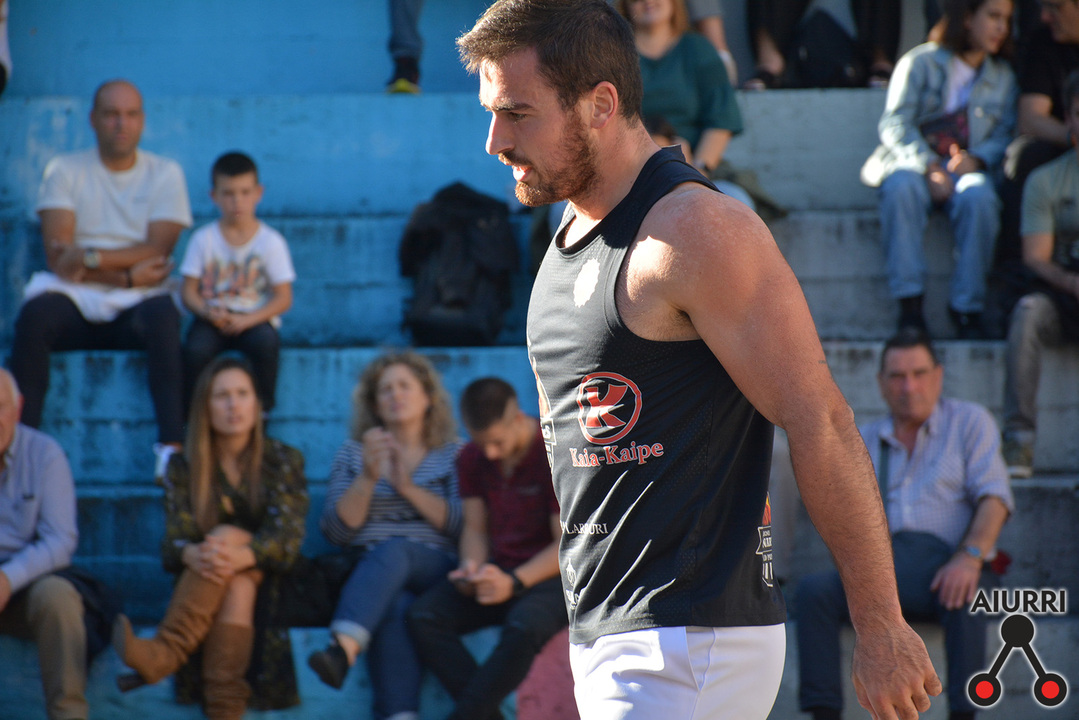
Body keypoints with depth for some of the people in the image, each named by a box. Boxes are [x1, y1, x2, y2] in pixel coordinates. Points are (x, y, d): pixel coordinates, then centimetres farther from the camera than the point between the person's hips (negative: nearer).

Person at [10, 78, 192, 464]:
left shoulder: (165, 173, 9)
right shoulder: (65, 171, 8)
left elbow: (157, 251, -4)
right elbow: (58, 257, -3)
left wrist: (91, 258, -16)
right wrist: (127, 275, -13)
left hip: (137, 304, 0)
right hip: (75, 301, 1)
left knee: (163, 315, -35)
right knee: (34, 315, -32)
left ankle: (173, 445, -42)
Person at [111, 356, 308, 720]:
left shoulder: (283, 461, 2)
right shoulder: (183, 466, 5)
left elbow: (287, 537, -12)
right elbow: (174, 537, -7)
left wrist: (241, 555, -34)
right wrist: (193, 554, -34)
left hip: (267, 582, -1)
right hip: (203, 584, 1)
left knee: (228, 535, -32)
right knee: (236, 587, -34)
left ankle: (165, 653, -50)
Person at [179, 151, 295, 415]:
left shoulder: (271, 241, 0)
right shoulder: (203, 239, 4)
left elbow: (283, 298, -3)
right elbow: (189, 290, 2)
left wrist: (247, 320, -17)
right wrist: (208, 312, -20)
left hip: (255, 318, -1)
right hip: (213, 318, 1)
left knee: (265, 343, -34)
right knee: (196, 348, -32)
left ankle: (261, 410, -17)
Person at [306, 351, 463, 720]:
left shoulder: (453, 455, 17)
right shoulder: (353, 453, 21)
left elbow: (463, 526, 1)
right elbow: (335, 530, 7)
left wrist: (408, 487, -7)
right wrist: (368, 478, -7)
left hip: (435, 569, -1)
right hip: (367, 574, 1)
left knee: (392, 553, -37)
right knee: (393, 607, -37)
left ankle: (344, 648, -62)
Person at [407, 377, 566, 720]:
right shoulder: (473, 458, 7)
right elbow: (475, 529, 13)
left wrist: (513, 583, -25)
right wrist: (472, 567, -10)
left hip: (549, 574, -6)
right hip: (500, 572, 6)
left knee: (524, 628, -39)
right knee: (422, 615, -21)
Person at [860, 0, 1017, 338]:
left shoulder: (1003, 76, 18)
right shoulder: (921, 62, 7)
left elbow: (1005, 134, 8)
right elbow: (895, 124, -3)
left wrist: (977, 159, -15)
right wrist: (929, 167, -18)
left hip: (966, 169, 2)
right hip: (913, 161, -2)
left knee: (979, 196, -34)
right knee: (902, 186, -37)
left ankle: (967, 306, -28)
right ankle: (909, 303, -37)